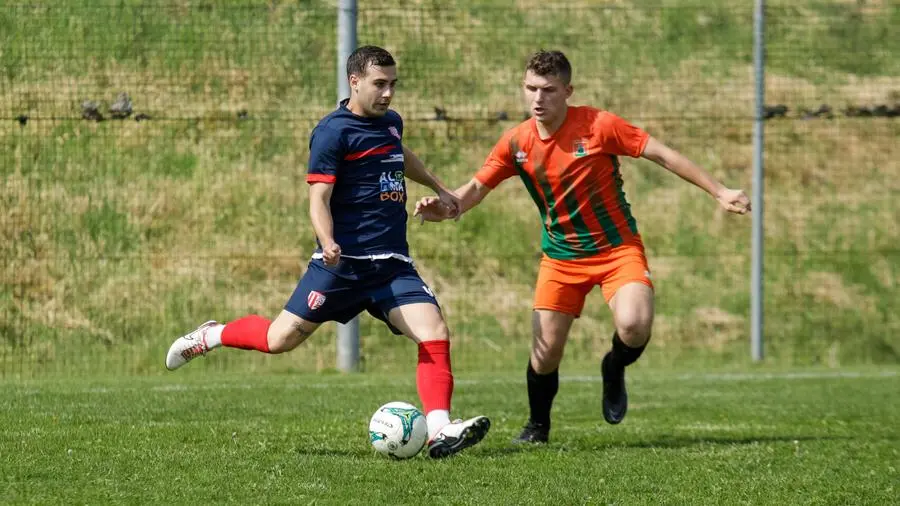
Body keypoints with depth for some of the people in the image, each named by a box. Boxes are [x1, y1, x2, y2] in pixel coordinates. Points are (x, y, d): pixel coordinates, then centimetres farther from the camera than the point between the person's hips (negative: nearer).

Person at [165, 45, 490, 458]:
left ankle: (439, 431, -18)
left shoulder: (390, 123, 14)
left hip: (393, 265, 6)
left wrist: (439, 188, 47)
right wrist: (328, 244, -31)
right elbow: (319, 199, -14)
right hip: (342, 262, -6)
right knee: (280, 340, -3)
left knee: (435, 334, -15)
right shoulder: (333, 131, -9)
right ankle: (210, 336, 25)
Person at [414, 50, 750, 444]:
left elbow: (662, 155, -12)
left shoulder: (598, 126, -16)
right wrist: (447, 208, -21)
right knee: (545, 352, -6)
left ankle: (614, 370, 9)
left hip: (617, 247, -3)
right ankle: (537, 425, 24)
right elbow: (477, 187, 2)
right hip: (561, 257, 3)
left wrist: (719, 193, -12)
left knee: (634, 325, -28)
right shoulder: (517, 142, -5)